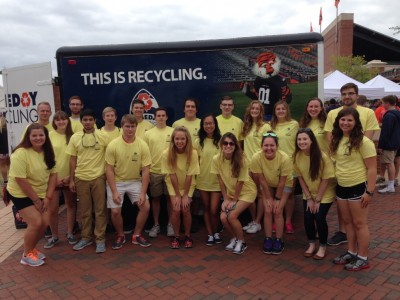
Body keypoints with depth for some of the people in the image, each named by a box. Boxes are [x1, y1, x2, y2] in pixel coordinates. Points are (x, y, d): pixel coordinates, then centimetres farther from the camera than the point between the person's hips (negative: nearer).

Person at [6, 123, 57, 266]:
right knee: (36, 223, -12)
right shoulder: (21, 154, -23)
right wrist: (36, 200, -17)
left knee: (44, 223, 2)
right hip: (21, 195, -6)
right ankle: (26, 255, 10)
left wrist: (48, 197, -9)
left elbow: (53, 174, 0)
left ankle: (32, 249, 27)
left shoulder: (47, 153, -1)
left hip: (40, 194, 6)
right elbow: (20, 180, -23)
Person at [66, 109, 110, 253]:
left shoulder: (103, 136, -3)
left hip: (98, 177, -2)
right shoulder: (75, 137, 3)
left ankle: (100, 239, 13)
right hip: (81, 179, 2)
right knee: (85, 211, 12)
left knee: (99, 210, 3)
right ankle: (86, 237, 26)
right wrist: (71, 180, 5)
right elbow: (72, 160, 7)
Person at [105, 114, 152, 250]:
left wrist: (143, 193, -15)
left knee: (145, 206, -9)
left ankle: (136, 235, 13)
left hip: (135, 181, 2)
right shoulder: (113, 145, -15)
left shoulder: (143, 145, -13)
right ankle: (120, 235, 22)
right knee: (115, 211, -7)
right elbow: (109, 169, -12)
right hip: (117, 181, -1)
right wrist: (114, 192, -17)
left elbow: (146, 170, -10)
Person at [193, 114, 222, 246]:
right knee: (206, 209, 11)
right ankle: (210, 234, 25)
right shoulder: (198, 142, 1)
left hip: (217, 181, -2)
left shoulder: (221, 141, -3)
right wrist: (195, 176, 0)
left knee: (214, 210, -3)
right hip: (202, 180, 2)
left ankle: (216, 232, 22)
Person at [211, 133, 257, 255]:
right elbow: (221, 181, -8)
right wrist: (226, 199, -6)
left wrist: (234, 200, -13)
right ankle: (234, 238, 17)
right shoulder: (216, 159, -16)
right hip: (230, 192, 4)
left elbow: (240, 182, -18)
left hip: (246, 191, -4)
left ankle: (242, 242, 7)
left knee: (232, 216, -19)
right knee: (223, 217, -12)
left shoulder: (241, 160, -25)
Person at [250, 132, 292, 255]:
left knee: (277, 211, -8)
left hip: (284, 185, -1)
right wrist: (269, 198, -12)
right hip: (267, 185, 1)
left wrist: (277, 198, -14)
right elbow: (262, 180, -20)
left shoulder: (285, 158, -35)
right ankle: (268, 239, 10)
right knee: (267, 211, -6)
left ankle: (279, 240, 8)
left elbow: (282, 181, -23)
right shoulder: (256, 158, -31)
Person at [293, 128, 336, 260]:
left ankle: (322, 247, 13)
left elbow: (326, 180, -19)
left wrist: (318, 199, -15)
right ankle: (311, 244, 21)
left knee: (319, 218, -11)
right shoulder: (297, 156, -14)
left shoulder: (322, 157, -26)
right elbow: (300, 178, -6)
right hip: (308, 194, 4)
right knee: (308, 217, -4)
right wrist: (309, 197, -7)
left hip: (325, 194, -3)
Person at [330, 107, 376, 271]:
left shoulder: (363, 142, -15)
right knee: (347, 221, 15)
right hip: (341, 187, 7)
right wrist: (335, 181, 10)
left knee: (359, 223, 3)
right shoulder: (337, 140, 7)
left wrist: (369, 191, -18)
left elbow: (372, 169, -15)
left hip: (358, 187, -7)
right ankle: (352, 252, 30)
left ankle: (363, 258, 16)